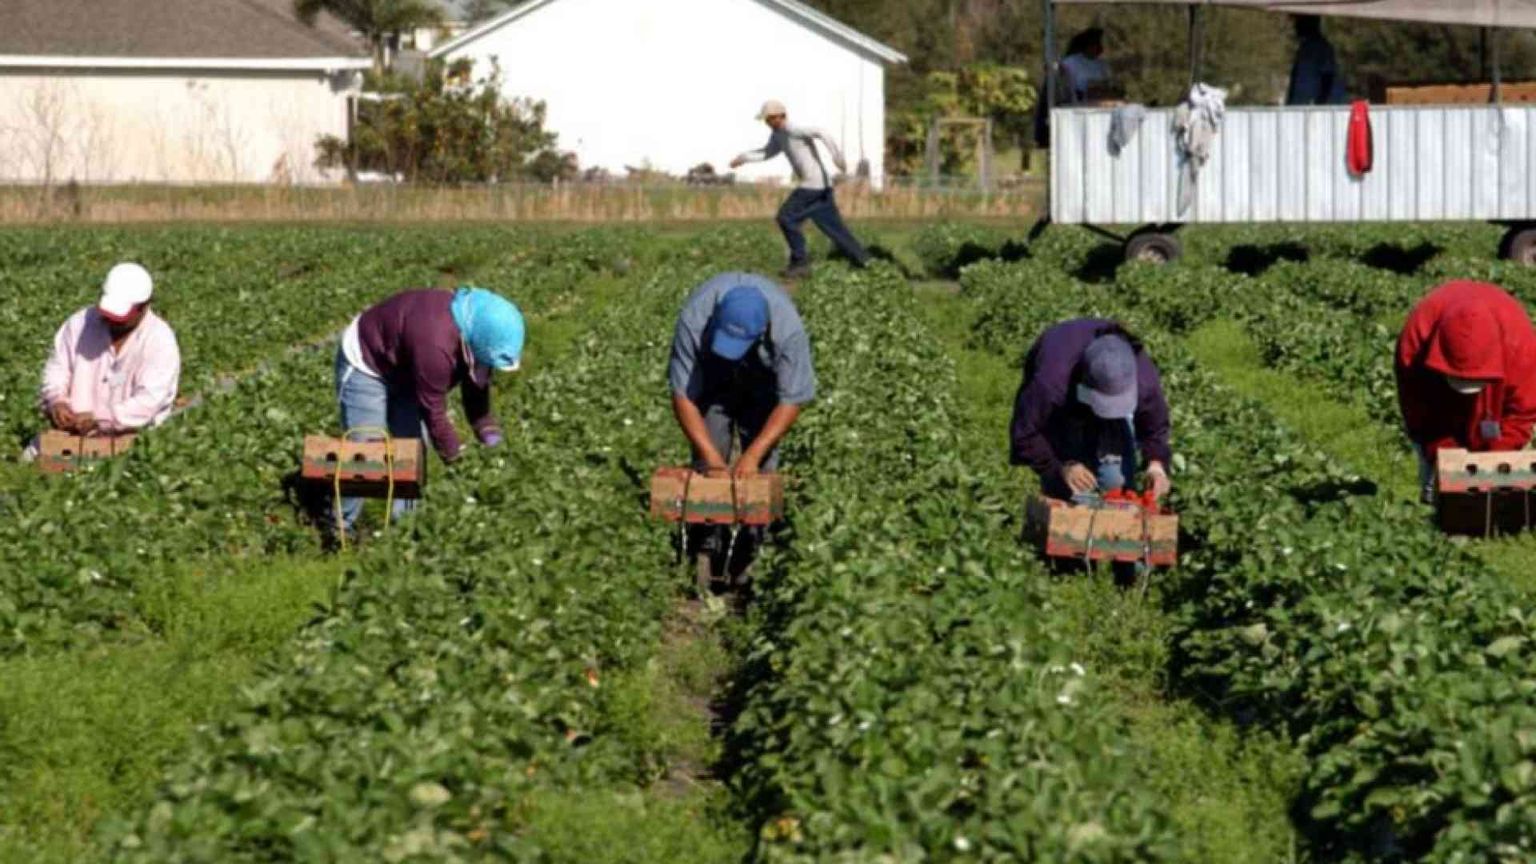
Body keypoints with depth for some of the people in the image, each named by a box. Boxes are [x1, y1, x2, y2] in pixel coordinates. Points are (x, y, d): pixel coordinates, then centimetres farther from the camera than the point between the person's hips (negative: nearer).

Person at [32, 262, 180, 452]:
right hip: (71, 433, 4)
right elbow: (57, 367, 13)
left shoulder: (160, 340, -10)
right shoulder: (81, 322, 5)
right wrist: (56, 401, -9)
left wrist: (99, 419, -26)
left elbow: (148, 402, -18)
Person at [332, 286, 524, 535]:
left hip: (401, 368, 9)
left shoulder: (473, 321, -15)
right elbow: (432, 409, -30)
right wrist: (454, 454, -18)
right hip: (365, 365, -9)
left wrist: (486, 427, -4)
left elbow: (476, 381, 2)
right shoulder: (435, 345, -42)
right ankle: (340, 527, 5)